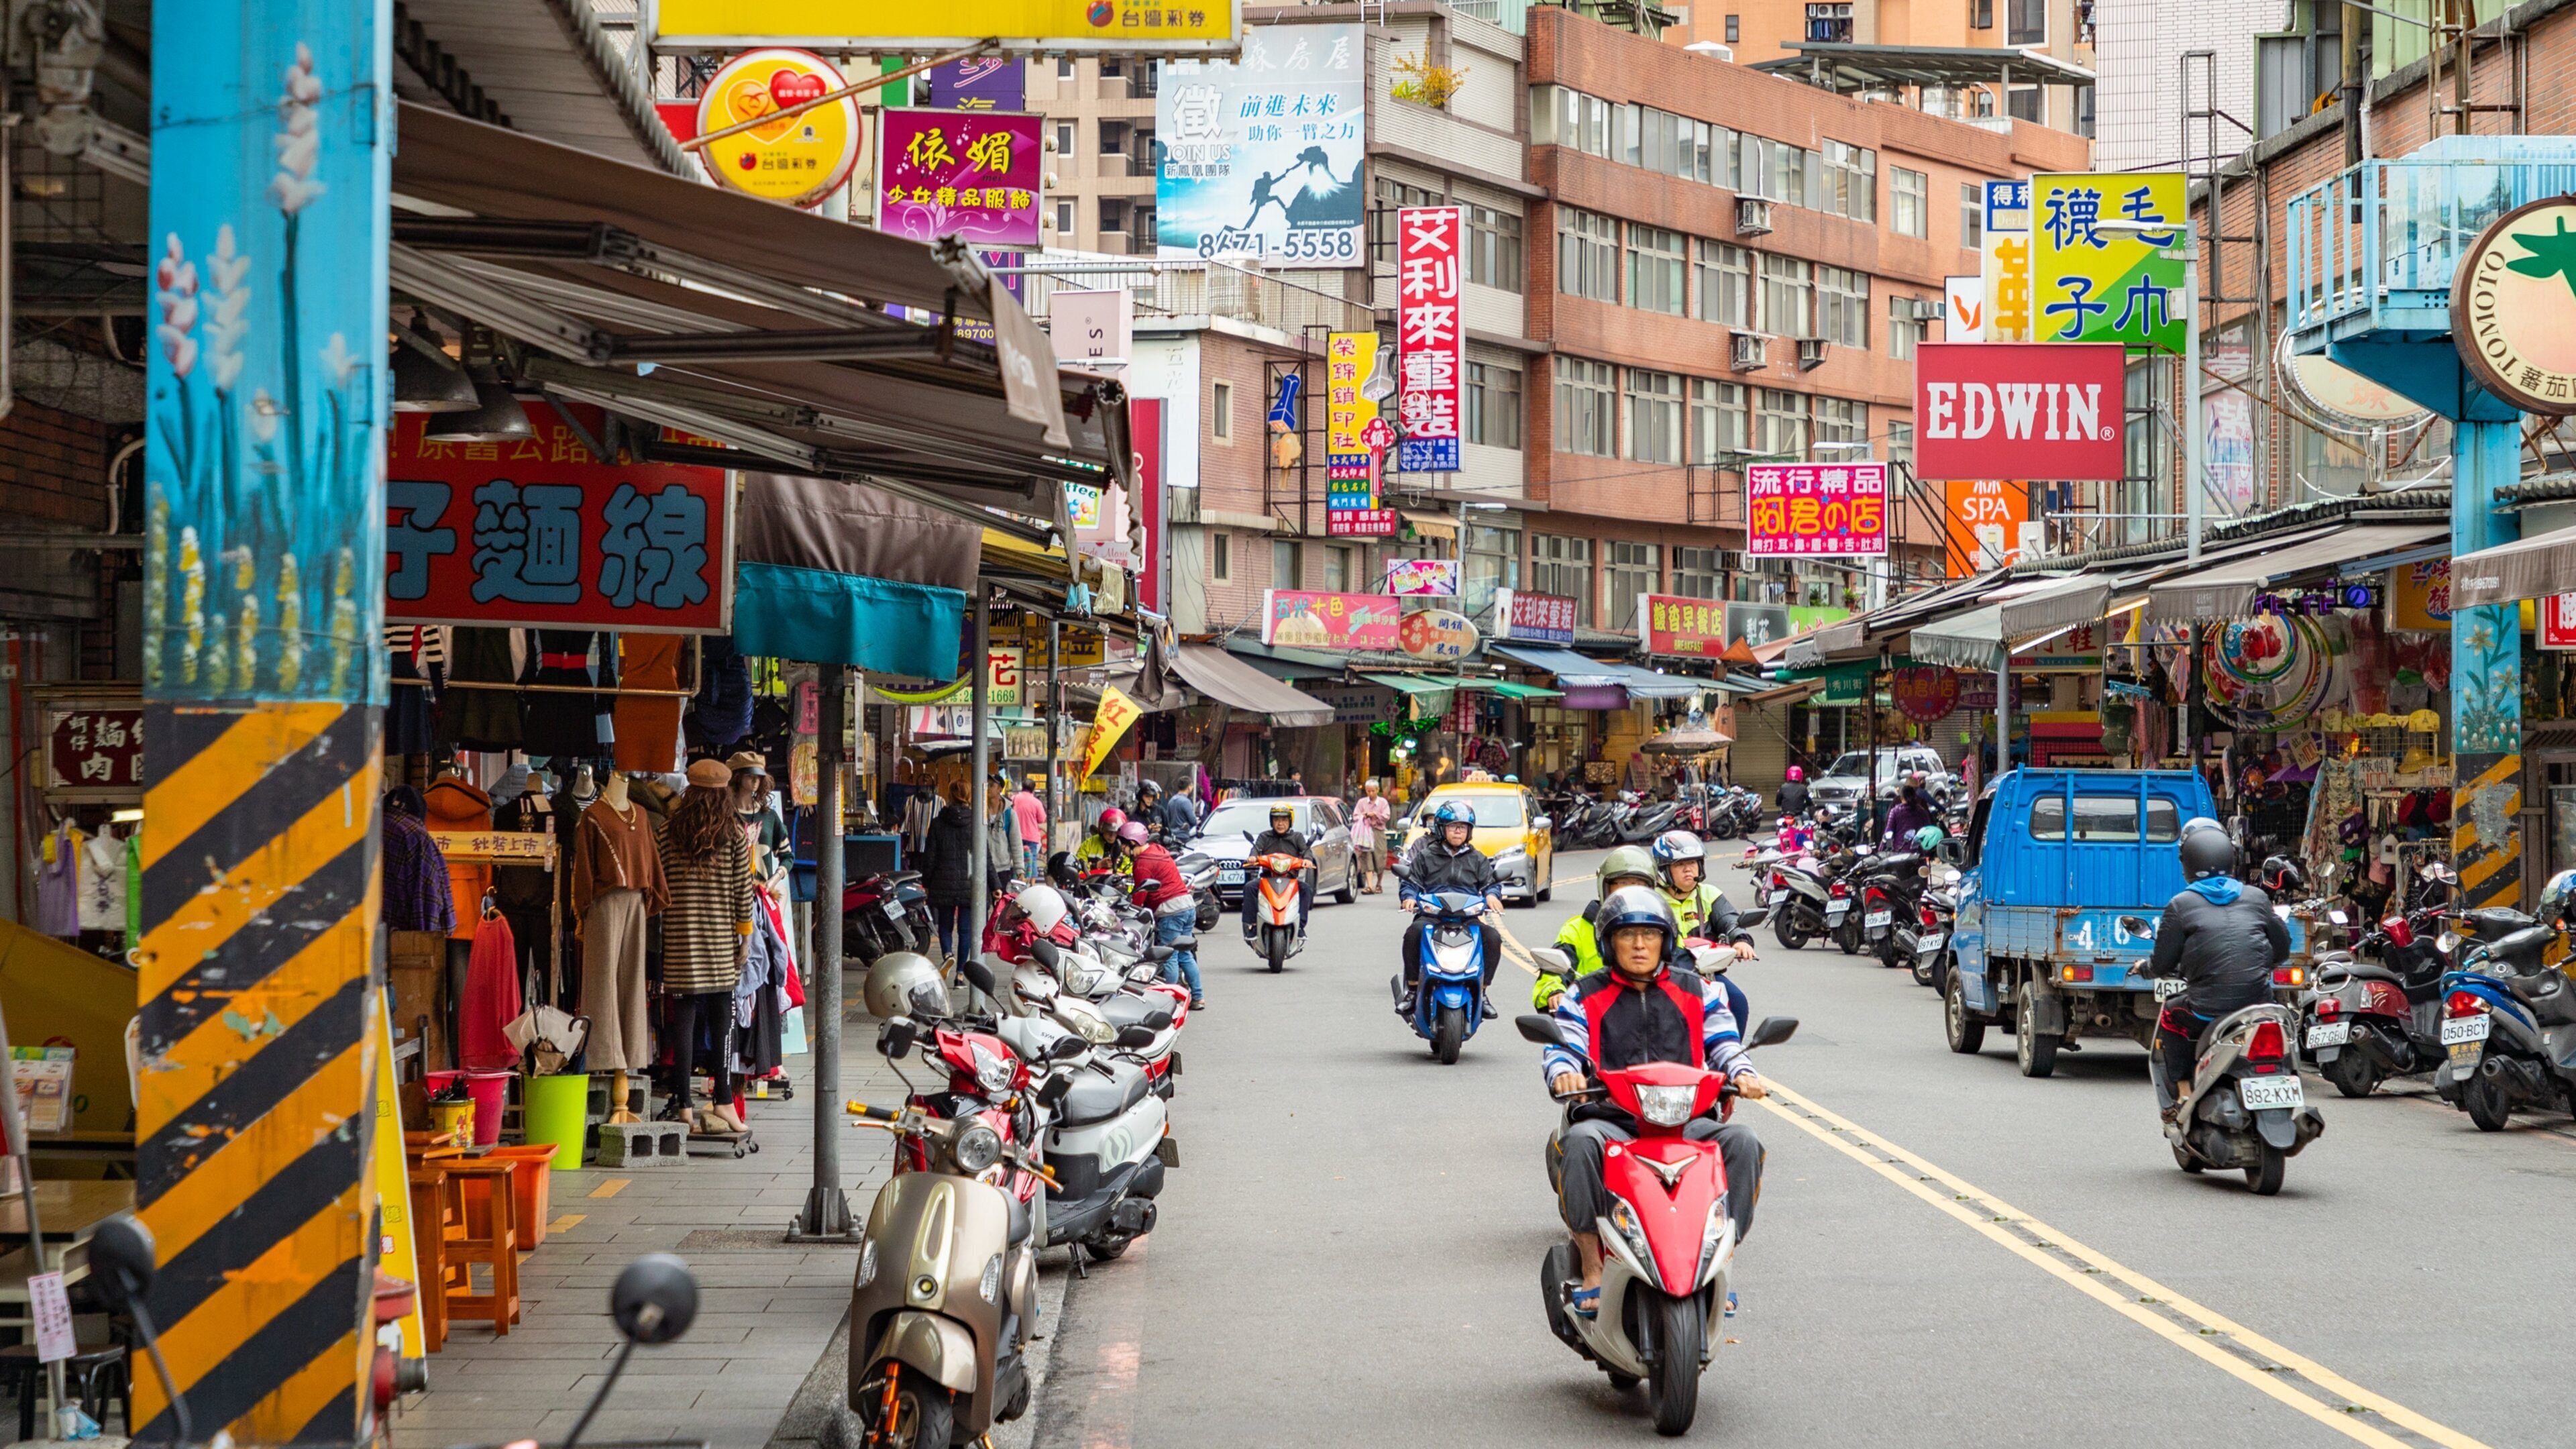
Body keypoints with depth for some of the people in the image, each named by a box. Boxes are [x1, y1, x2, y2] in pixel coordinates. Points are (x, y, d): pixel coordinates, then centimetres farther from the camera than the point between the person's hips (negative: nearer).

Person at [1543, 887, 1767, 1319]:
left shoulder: (1697, 991, 17)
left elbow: (1724, 1040, 12)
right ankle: (1591, 1272, -29)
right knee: (1580, 1141, -37)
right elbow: (1562, 1045, 3)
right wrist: (1564, 1072, -21)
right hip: (1611, 1118, -1)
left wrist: (1742, 1073, -11)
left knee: (1742, 1141, -28)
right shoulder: (1587, 996, 13)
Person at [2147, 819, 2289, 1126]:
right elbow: (2282, 947, 17)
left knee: (2170, 1018, 27)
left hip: (2209, 1009, -3)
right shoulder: (2256, 898, 8)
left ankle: (2182, 1093, 18)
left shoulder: (2181, 905, -2)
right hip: (2259, 1002, 3)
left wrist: (2149, 967, 22)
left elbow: (2163, 963, -2)